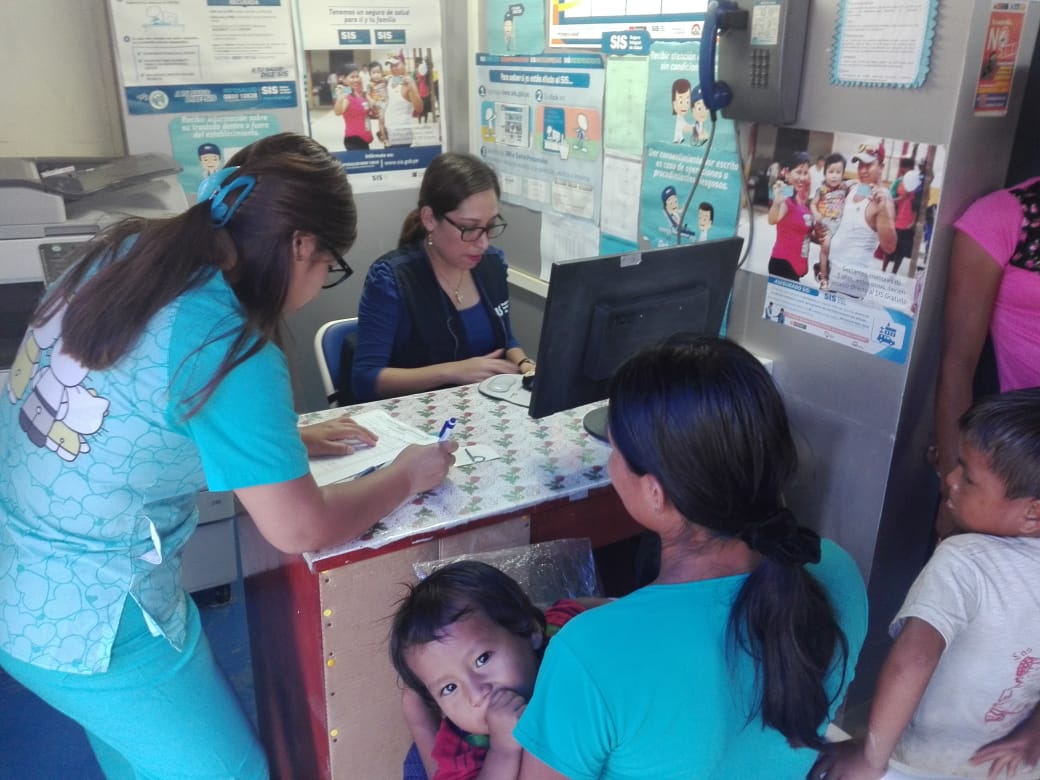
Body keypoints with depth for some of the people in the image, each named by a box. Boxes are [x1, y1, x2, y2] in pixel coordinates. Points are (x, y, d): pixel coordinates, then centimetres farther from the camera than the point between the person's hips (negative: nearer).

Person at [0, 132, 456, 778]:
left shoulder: (121, 252, -4)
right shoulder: (232, 352, -27)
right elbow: (302, 531, -21)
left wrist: (288, 438, 11)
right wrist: (407, 476, -4)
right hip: (87, 624, -8)